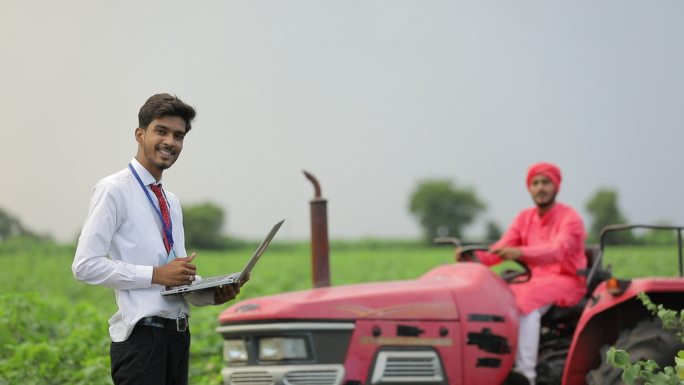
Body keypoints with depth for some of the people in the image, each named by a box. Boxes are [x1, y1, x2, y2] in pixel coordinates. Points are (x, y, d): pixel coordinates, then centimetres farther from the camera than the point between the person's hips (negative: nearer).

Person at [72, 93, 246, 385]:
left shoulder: (172, 202, 21)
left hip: (178, 334, 8)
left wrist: (214, 294, 3)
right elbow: (85, 266, -12)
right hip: (141, 335, -8)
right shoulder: (114, 190, -3)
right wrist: (155, 275, -15)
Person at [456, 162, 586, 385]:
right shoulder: (524, 218, 12)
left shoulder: (569, 218, -8)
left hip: (566, 281, -6)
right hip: (536, 281, 6)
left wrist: (520, 253, -44)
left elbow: (557, 250, -27)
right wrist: (475, 256, -21)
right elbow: (500, 250, 1)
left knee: (525, 302, -34)